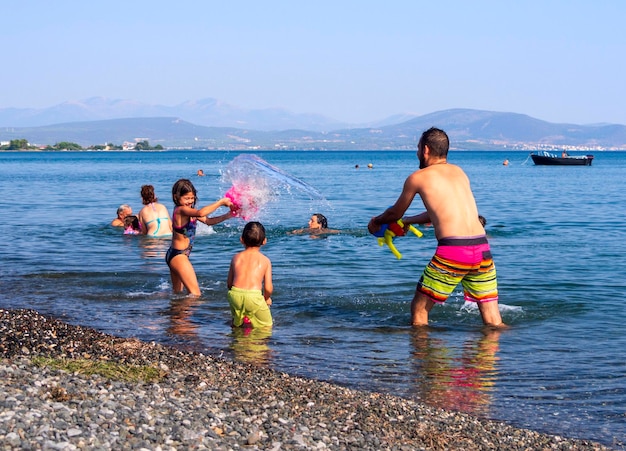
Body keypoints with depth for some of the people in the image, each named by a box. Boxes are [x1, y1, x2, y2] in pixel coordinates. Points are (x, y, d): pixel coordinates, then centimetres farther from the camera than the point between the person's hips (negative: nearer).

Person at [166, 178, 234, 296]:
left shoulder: (188, 211, 10)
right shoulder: (181, 210, -19)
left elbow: (208, 221, 9)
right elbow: (201, 213, -36)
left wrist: (227, 216, -4)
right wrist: (221, 202, -29)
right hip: (178, 255, -10)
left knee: (177, 292, 20)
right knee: (195, 293, -13)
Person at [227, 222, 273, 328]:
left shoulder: (236, 258, 15)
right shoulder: (265, 260, 8)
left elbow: (229, 283, 17)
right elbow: (268, 288, 2)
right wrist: (267, 298, 23)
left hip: (235, 295, 3)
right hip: (254, 296, -3)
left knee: (237, 324, 29)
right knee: (267, 325, 15)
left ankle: (238, 322, 5)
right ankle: (250, 322, -5)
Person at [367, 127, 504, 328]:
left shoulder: (418, 178, 7)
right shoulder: (458, 171, 22)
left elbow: (395, 213, 21)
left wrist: (376, 221, 43)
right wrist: (408, 221, 49)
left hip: (452, 251, -5)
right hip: (482, 247, 5)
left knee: (419, 308, 13)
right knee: (493, 324, 9)